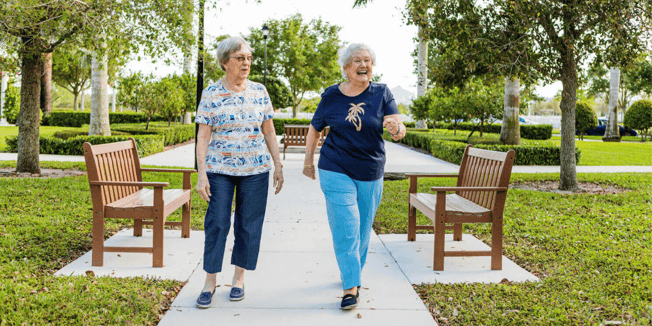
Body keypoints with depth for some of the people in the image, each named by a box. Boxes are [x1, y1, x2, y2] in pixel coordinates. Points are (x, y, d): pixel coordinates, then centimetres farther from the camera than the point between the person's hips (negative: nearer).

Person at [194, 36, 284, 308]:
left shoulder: (259, 91, 5)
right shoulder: (211, 94, -2)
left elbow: (269, 132, 10)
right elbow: (203, 136, -4)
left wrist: (278, 166, 6)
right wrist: (201, 174, -11)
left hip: (255, 169, 2)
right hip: (219, 169, -2)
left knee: (249, 225, 6)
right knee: (216, 224, -1)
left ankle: (239, 278, 22)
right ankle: (210, 282, 12)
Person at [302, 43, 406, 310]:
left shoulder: (382, 93, -3)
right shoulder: (331, 96, -2)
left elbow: (399, 130, -14)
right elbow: (314, 129, 11)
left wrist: (396, 128, -37)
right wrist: (308, 161, 11)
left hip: (371, 174, 2)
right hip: (336, 171, -2)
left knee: (363, 227, 13)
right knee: (345, 228, -9)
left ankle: (350, 272, 36)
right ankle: (351, 287, -3)